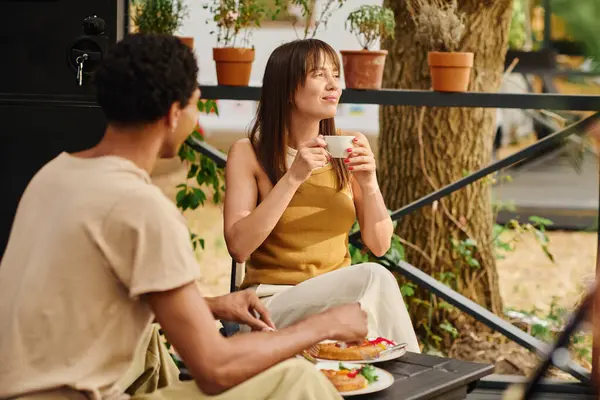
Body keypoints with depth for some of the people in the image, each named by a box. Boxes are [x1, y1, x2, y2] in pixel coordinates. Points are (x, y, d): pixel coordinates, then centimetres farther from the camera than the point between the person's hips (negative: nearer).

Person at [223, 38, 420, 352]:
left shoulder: (350, 146, 5)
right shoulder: (249, 153, -3)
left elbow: (379, 245, 7)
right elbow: (238, 247, -14)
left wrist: (369, 183, -11)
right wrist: (293, 178, -19)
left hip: (338, 298, 3)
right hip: (274, 300, -3)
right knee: (373, 279, -28)